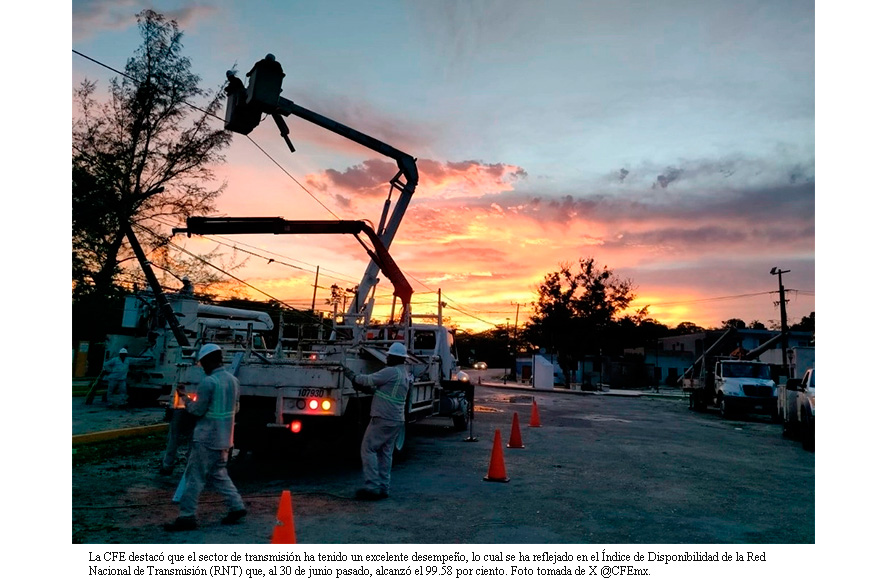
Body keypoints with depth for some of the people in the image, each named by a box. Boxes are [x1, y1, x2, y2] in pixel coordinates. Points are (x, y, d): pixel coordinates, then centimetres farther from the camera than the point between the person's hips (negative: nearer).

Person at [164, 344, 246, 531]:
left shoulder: (208, 382, -17)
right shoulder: (233, 380, 7)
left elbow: (197, 410, -13)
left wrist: (187, 399, 4)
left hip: (207, 438, -8)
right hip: (224, 438, 8)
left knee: (195, 477, 1)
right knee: (219, 474, 19)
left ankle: (186, 516, 5)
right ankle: (237, 506, 18)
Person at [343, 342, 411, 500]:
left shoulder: (391, 372, -14)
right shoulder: (404, 374, 16)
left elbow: (369, 380, -11)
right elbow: (376, 387, 18)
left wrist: (350, 374, 1)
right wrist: (360, 386, 10)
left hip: (383, 419, -9)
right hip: (396, 420, 9)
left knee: (368, 449, -3)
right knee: (385, 453, 12)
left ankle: (373, 486, -6)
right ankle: (383, 488, 14)